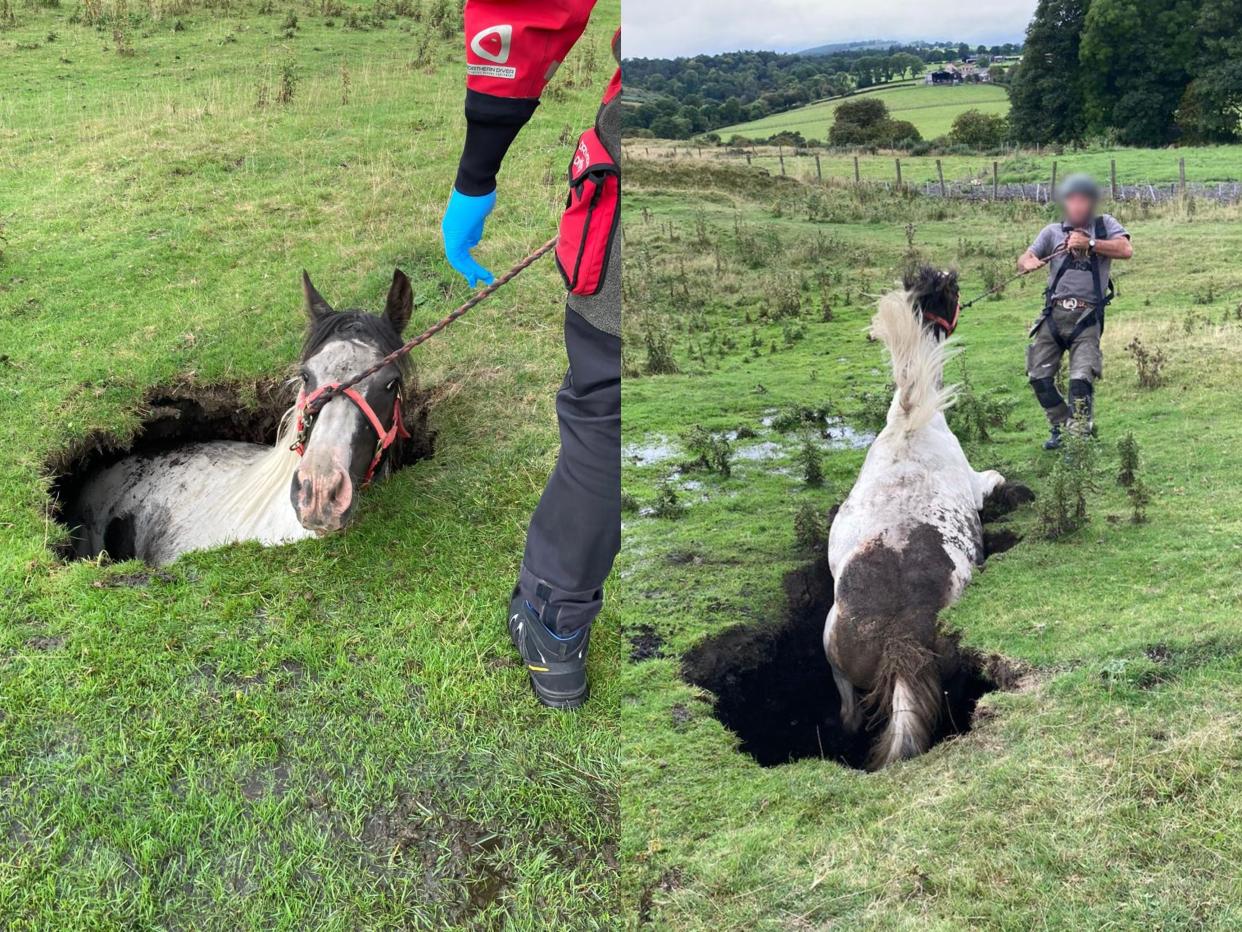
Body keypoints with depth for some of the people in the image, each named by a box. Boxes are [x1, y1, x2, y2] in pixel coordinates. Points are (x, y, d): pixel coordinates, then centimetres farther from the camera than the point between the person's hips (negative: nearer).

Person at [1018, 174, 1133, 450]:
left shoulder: (1104, 225, 11)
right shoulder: (1053, 231, 14)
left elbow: (1126, 250, -5)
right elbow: (1024, 259, 6)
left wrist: (1089, 243, -11)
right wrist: (1029, 263, -17)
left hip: (1087, 318, -3)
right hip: (1054, 313, 3)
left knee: (1081, 380, -15)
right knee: (1039, 376, -1)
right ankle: (1061, 427, 20)